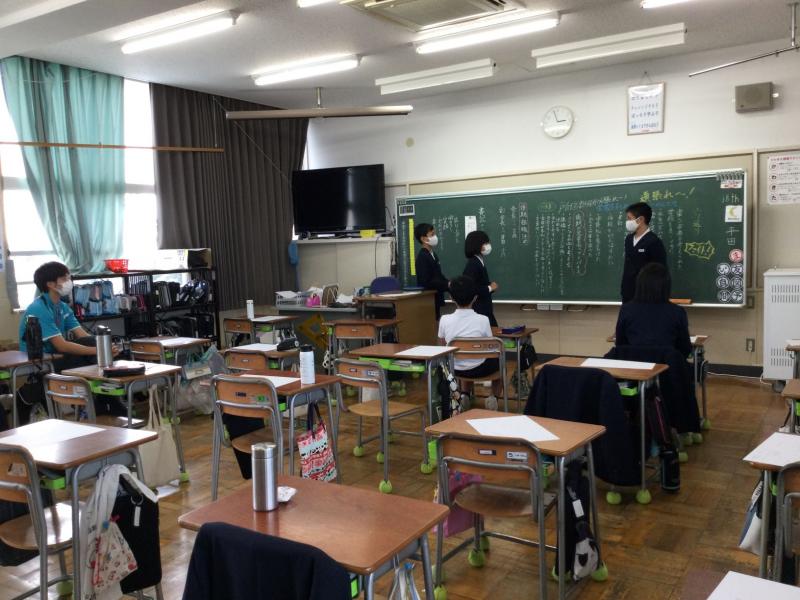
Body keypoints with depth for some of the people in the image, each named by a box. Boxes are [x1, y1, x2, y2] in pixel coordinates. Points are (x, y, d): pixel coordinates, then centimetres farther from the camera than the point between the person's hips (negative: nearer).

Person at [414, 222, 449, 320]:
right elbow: (426, 282, -23)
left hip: (435, 299, 9)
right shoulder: (422, 257, -17)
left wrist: (449, 283, 0)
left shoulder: (432, 254, 12)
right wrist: (447, 285, -20)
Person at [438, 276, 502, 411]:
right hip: (479, 369, -2)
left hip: (455, 369, 3)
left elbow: (443, 346, 2)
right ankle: (494, 398, 14)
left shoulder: (444, 320, -14)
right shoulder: (483, 320, -19)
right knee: (499, 360, 30)